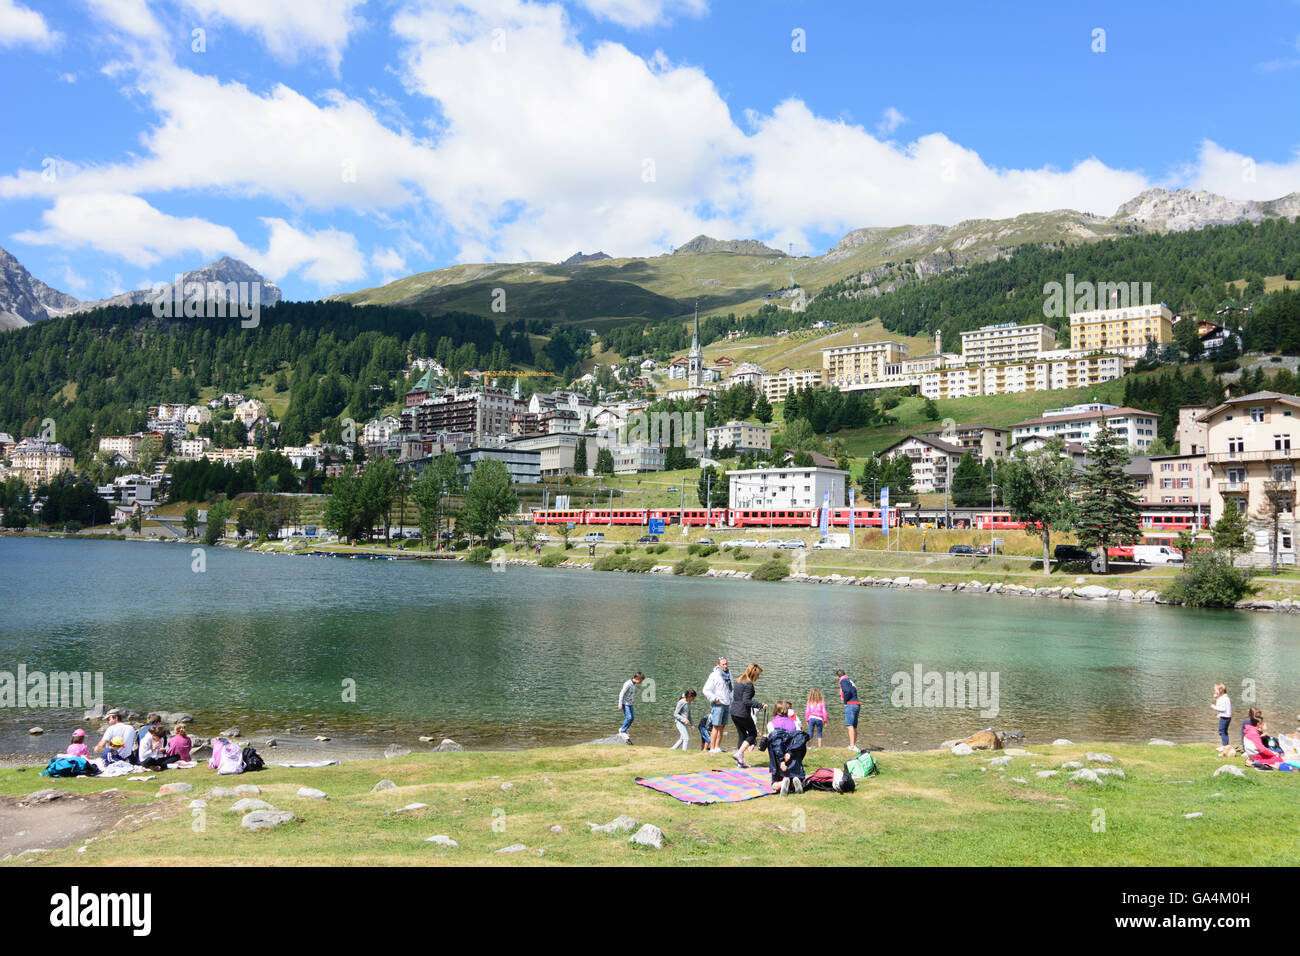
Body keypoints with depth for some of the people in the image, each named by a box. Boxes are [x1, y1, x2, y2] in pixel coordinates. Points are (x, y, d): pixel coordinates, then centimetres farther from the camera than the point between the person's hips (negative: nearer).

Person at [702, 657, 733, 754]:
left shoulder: (728, 675, 14)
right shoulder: (714, 676, -8)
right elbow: (706, 690, -12)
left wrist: (730, 701, 16)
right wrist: (715, 700, -14)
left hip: (726, 705, 7)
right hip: (718, 705, -7)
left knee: (722, 727, 8)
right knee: (716, 727, -8)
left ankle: (718, 748, 12)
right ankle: (712, 748, -6)